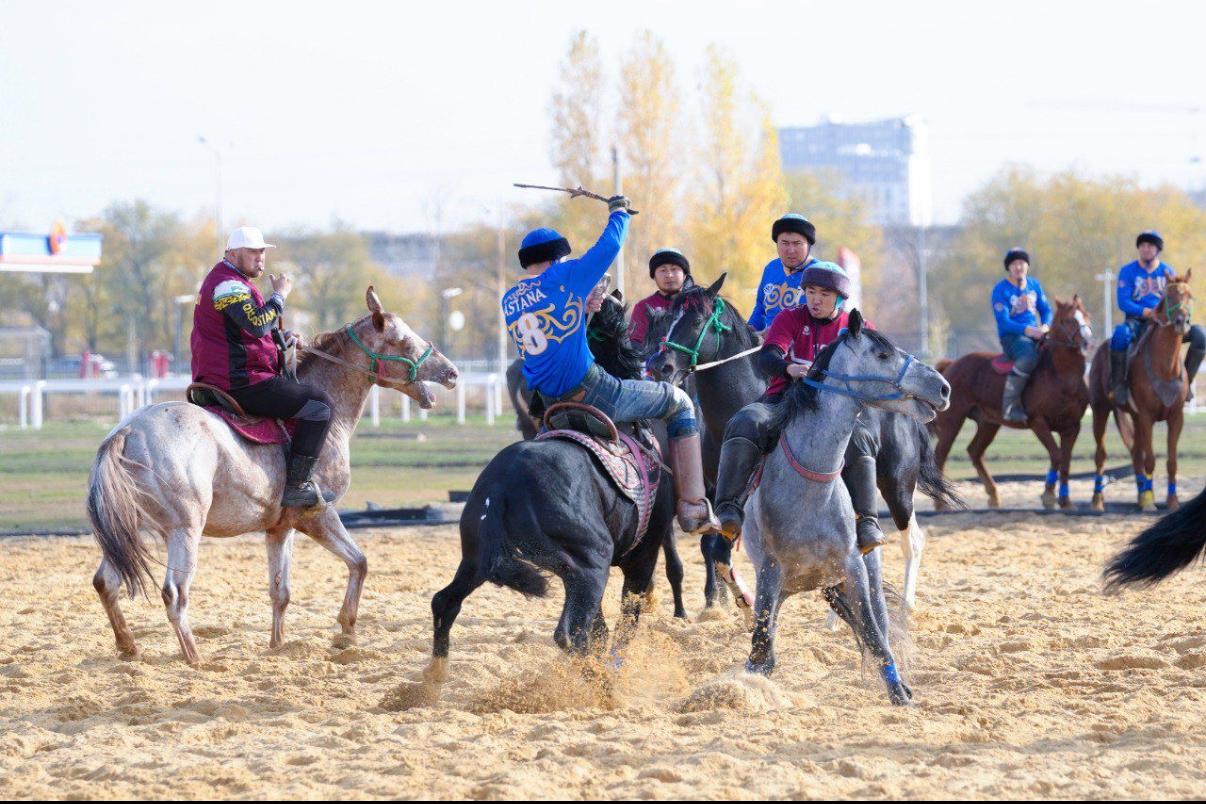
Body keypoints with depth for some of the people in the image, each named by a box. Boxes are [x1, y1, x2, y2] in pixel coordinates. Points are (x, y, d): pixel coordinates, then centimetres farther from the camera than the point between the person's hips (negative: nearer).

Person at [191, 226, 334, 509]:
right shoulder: (228, 285, -14)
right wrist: (280, 295, -15)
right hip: (241, 383, -12)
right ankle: (296, 485, -16)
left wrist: (283, 337, 13)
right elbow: (256, 323, -28)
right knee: (319, 404, -11)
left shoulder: (235, 283, 22)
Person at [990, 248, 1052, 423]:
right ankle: (1010, 405, -31)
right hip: (1011, 336, -6)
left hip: (1035, 334, 6)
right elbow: (1003, 321, -13)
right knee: (1029, 357, -38)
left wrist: (1045, 326, -8)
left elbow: (1046, 310, 15)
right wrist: (1026, 330, -27)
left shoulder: (1034, 285, 13)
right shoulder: (1001, 290, -6)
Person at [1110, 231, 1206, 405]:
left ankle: (1187, 379, -4)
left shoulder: (1167, 271, 10)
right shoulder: (1128, 271, 2)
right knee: (1121, 333, -40)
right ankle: (1118, 385, -26)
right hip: (1137, 321, -3)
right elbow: (1123, 302, -7)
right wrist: (1148, 312, -19)